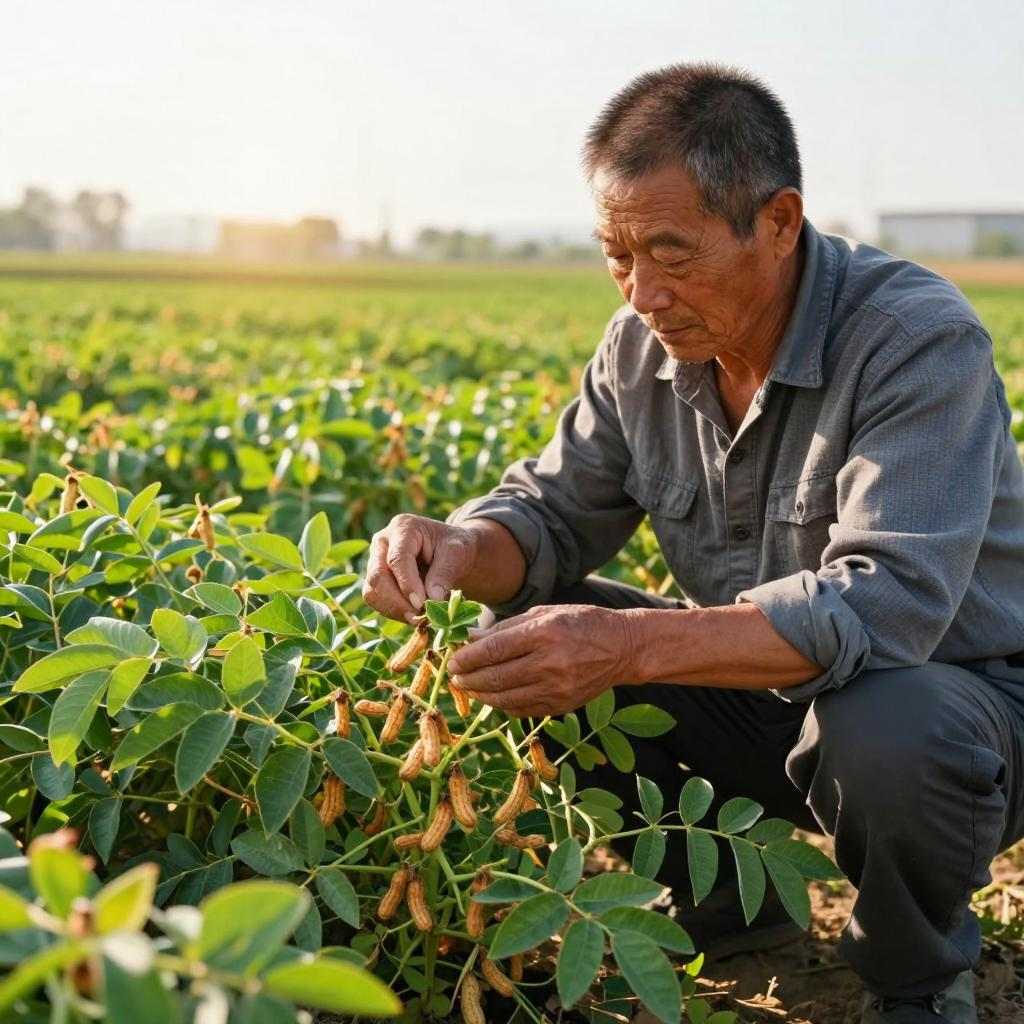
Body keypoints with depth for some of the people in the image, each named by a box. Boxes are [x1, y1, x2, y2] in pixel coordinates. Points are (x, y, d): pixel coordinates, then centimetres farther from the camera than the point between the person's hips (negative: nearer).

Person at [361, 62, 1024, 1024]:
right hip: (762, 695, 6)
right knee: (529, 645, -12)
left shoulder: (919, 340, -26)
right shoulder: (645, 345, -4)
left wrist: (631, 645, -46)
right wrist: (460, 549, -23)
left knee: (888, 733, -40)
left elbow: (882, 607, -36)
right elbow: (557, 507, 2)